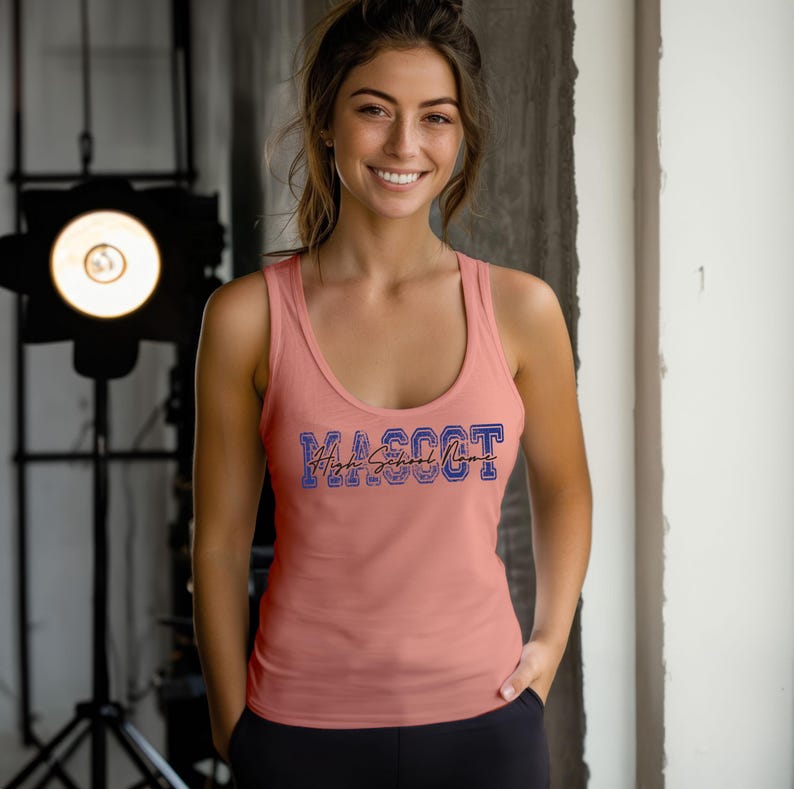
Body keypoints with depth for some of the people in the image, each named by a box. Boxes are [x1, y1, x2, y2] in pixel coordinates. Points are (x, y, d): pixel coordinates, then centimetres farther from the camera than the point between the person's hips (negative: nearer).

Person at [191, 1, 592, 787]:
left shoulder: (520, 309, -2)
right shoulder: (247, 316, -6)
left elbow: (562, 488, 12)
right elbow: (220, 541, -1)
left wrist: (550, 645, 4)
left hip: (482, 721, 1)